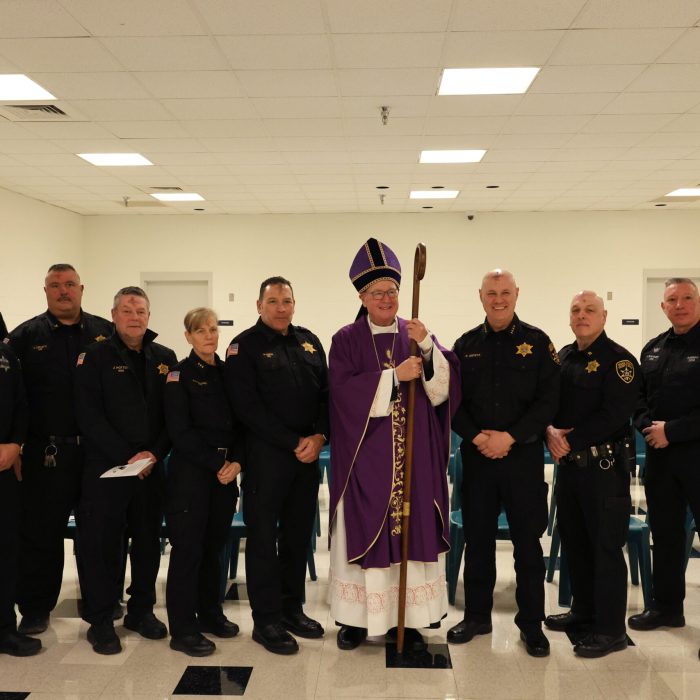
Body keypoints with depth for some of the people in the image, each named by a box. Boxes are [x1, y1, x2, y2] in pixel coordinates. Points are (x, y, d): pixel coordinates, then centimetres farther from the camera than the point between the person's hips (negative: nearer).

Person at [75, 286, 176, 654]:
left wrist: (155, 452, -7)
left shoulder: (165, 358, 9)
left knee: (148, 541, 11)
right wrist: (126, 457, -14)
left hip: (151, 467, 4)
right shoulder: (95, 356, -2)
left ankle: (141, 611, 27)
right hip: (106, 467, -3)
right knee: (101, 543, 1)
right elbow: (90, 416, -9)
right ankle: (100, 621, 15)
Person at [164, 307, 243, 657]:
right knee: (188, 548, 0)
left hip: (226, 472, 5)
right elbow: (180, 431, -11)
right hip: (190, 473, -5)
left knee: (214, 545, 12)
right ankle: (183, 629, 9)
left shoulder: (228, 372, 10)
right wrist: (216, 464, -12)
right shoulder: (179, 375, -4)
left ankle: (209, 613, 27)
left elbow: (240, 423, 9)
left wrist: (236, 462, -6)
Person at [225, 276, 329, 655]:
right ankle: (266, 620, 11)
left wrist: (319, 437, -6)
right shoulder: (245, 346, -4)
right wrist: (292, 444, -14)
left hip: (308, 454, 6)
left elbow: (326, 393, 10)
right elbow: (248, 407, -12)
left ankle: (292, 609, 26)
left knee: (299, 534, 12)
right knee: (264, 536, 2)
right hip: (266, 455, -5)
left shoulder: (309, 342, 12)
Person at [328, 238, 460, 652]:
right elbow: (343, 389, -12)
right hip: (364, 458, -2)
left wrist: (427, 347, -18)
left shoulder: (418, 336, 8)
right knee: (363, 533, 2)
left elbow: (443, 388, -3)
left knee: (411, 532, 4)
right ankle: (357, 618, 15)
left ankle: (406, 619, 15)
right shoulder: (347, 340, 2)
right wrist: (394, 376, -16)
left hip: (412, 457, 2)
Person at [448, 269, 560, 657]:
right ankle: (477, 615, 25)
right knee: (477, 538, 10)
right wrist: (476, 437, -10)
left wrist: (510, 436, -14)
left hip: (524, 455, -2)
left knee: (527, 540, 4)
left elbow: (548, 400, -5)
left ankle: (531, 623, 18)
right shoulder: (466, 345, 7)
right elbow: (453, 402, 5)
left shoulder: (537, 342, 0)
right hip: (476, 456, 2)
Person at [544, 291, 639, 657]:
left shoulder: (618, 359, -9)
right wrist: (550, 431, -9)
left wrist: (571, 440, -16)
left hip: (605, 466, -7)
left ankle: (610, 630, 8)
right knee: (573, 541, 16)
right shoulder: (563, 357, 12)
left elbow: (614, 414, -18)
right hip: (569, 463, 7)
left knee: (605, 547, -2)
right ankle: (584, 610, 33)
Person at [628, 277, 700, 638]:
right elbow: (639, 396, 14)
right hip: (659, 455, 6)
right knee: (664, 532, 13)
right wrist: (647, 426, -4)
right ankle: (666, 606, 26)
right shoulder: (653, 349, 12)